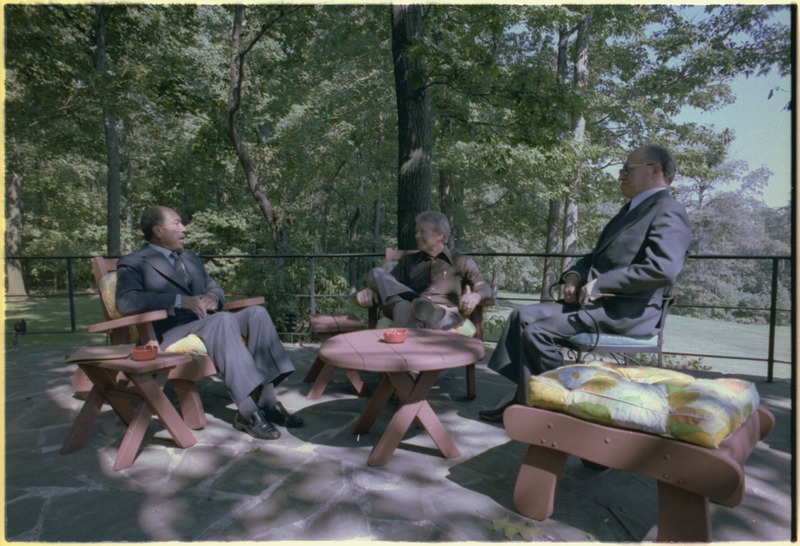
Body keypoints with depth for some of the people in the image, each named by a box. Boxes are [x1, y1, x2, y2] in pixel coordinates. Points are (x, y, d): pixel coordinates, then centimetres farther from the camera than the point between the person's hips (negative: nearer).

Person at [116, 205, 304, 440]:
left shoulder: (191, 259, 26)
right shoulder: (132, 264, 3)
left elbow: (214, 288, 25)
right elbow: (126, 302, -16)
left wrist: (212, 297, -1)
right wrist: (180, 300, -23)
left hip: (207, 324, 7)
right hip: (170, 334, -6)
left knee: (256, 312, -20)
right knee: (222, 320, -35)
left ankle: (266, 400, -24)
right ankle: (247, 412, -37)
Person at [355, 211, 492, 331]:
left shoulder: (462, 262, 21)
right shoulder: (408, 260, 29)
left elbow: (484, 288, 8)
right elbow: (386, 285, 18)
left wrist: (475, 296, -18)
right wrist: (369, 290, -6)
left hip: (446, 313, -2)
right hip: (411, 312, 2)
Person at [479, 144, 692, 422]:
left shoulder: (669, 212, -8)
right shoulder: (632, 209, 22)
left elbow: (663, 269, -25)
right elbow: (597, 255, 26)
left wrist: (598, 285, -20)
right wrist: (574, 274, 4)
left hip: (626, 311, -10)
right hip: (597, 300, 10)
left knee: (535, 326, -22)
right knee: (522, 316, -1)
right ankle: (523, 397, -1)